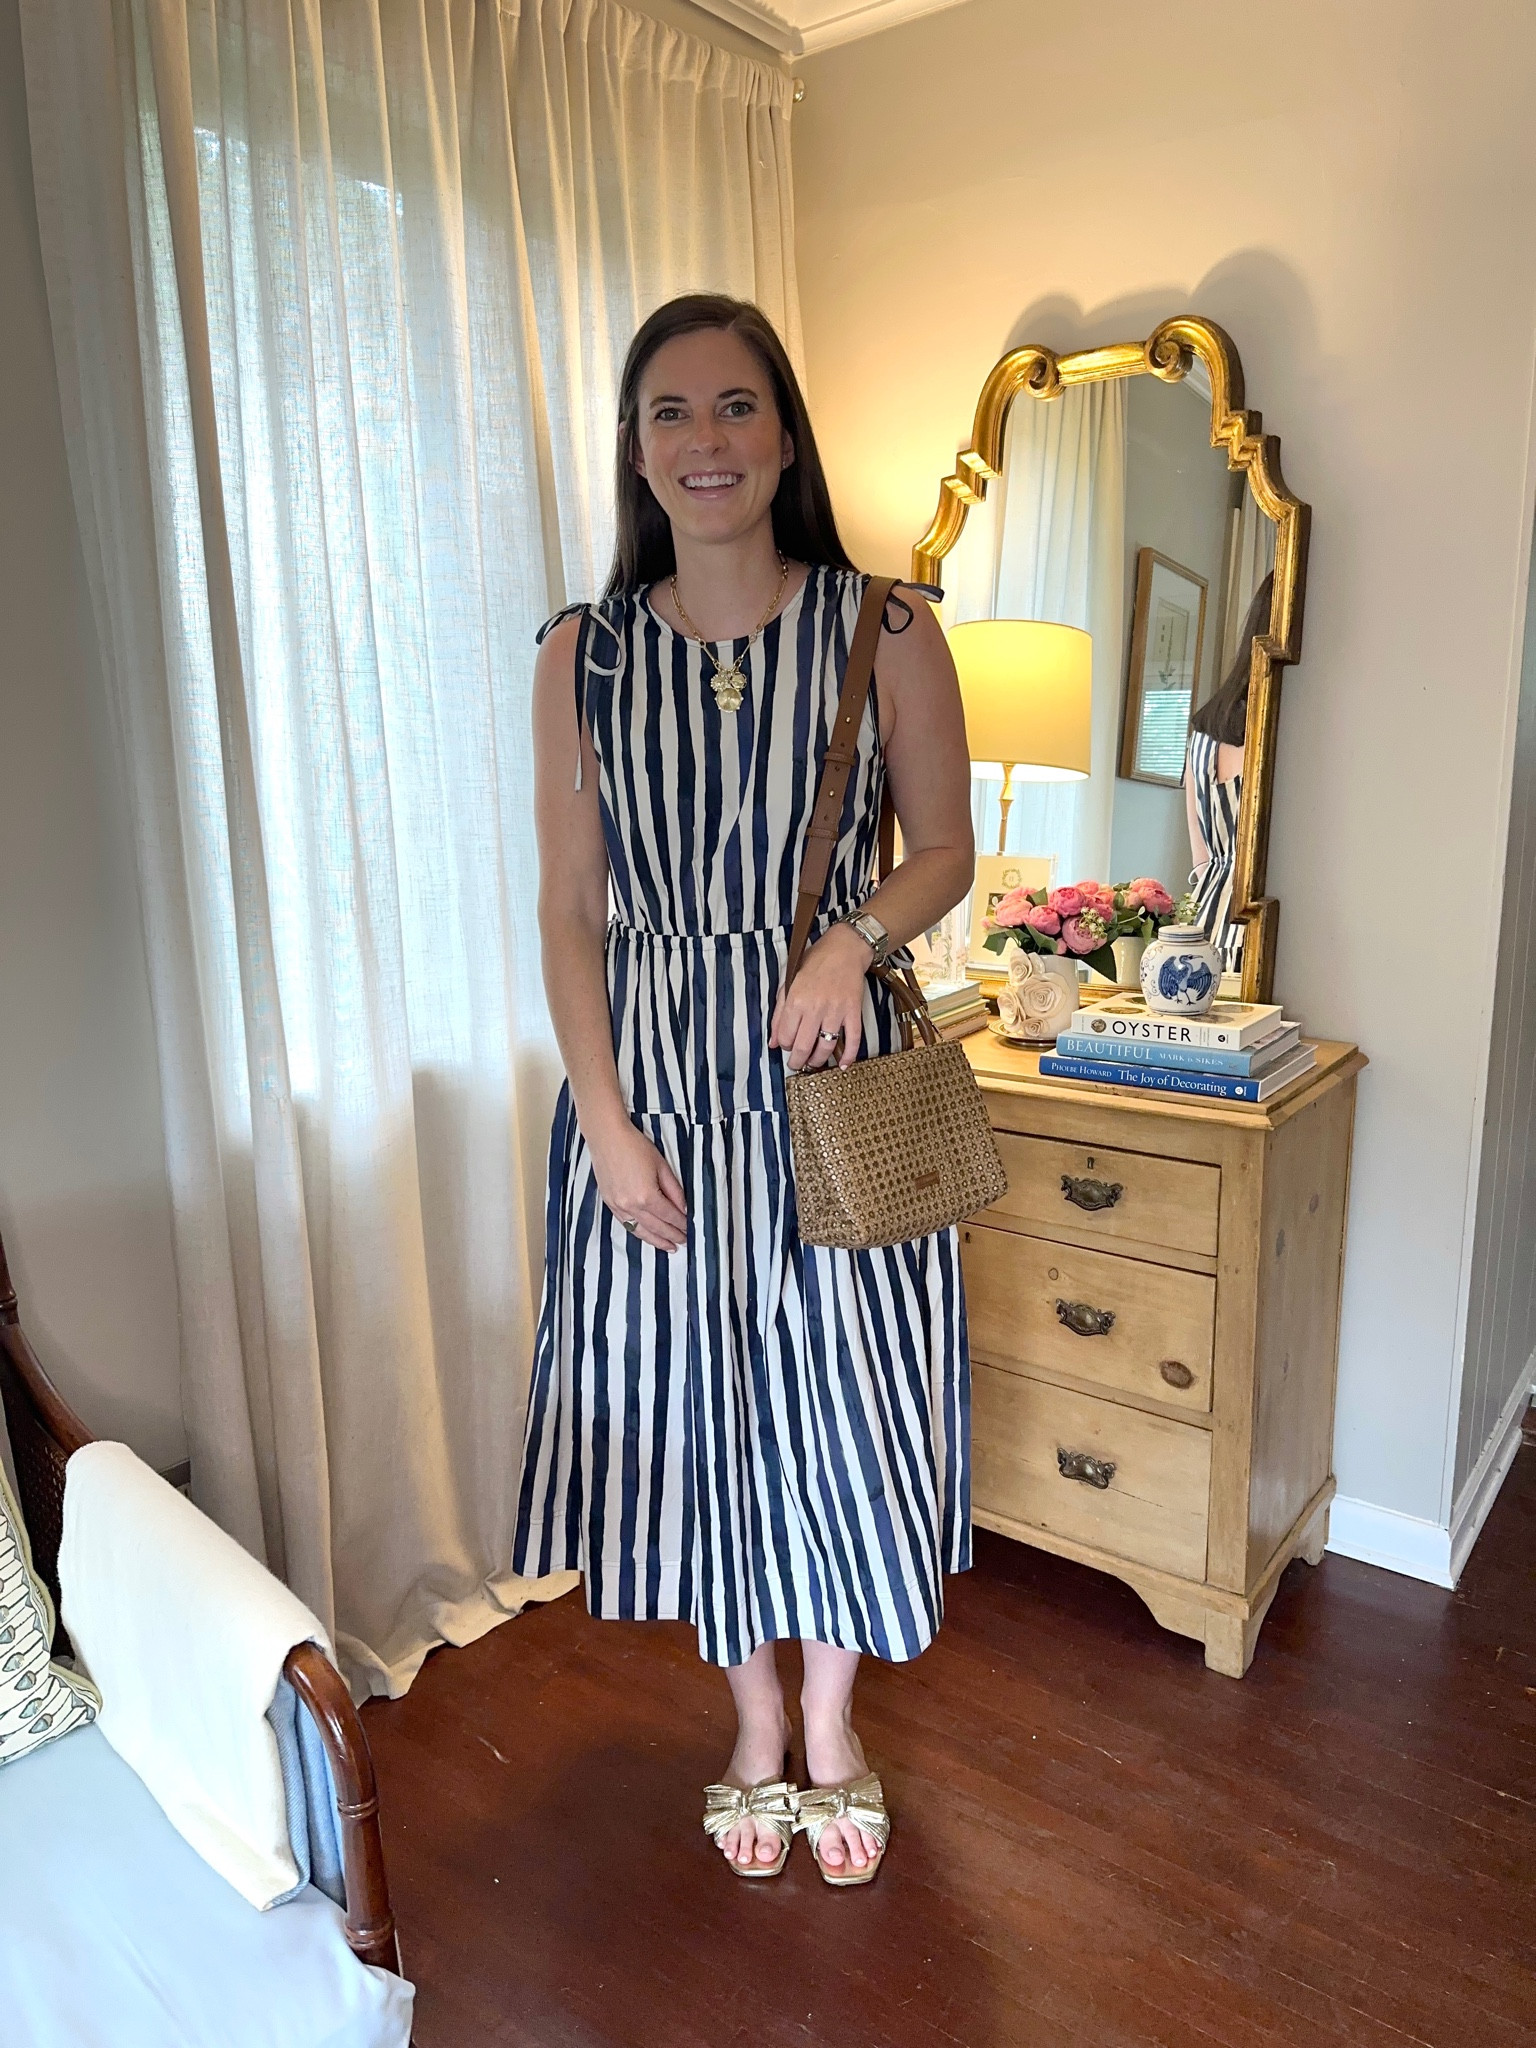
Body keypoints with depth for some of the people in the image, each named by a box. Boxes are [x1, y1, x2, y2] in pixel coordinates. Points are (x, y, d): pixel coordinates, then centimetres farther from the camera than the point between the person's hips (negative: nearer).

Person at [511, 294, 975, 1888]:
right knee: (691, 1400, 13)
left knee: (837, 1399, 9)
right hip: (653, 1080, 2)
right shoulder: (583, 655, 0)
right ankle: (756, 1726, 41)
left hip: (829, 1076, -1)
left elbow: (946, 850, 3)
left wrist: (856, 933, -18)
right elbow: (570, 904, 0)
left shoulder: (883, 632, -4)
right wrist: (605, 1119, -7)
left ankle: (832, 1729, 39)